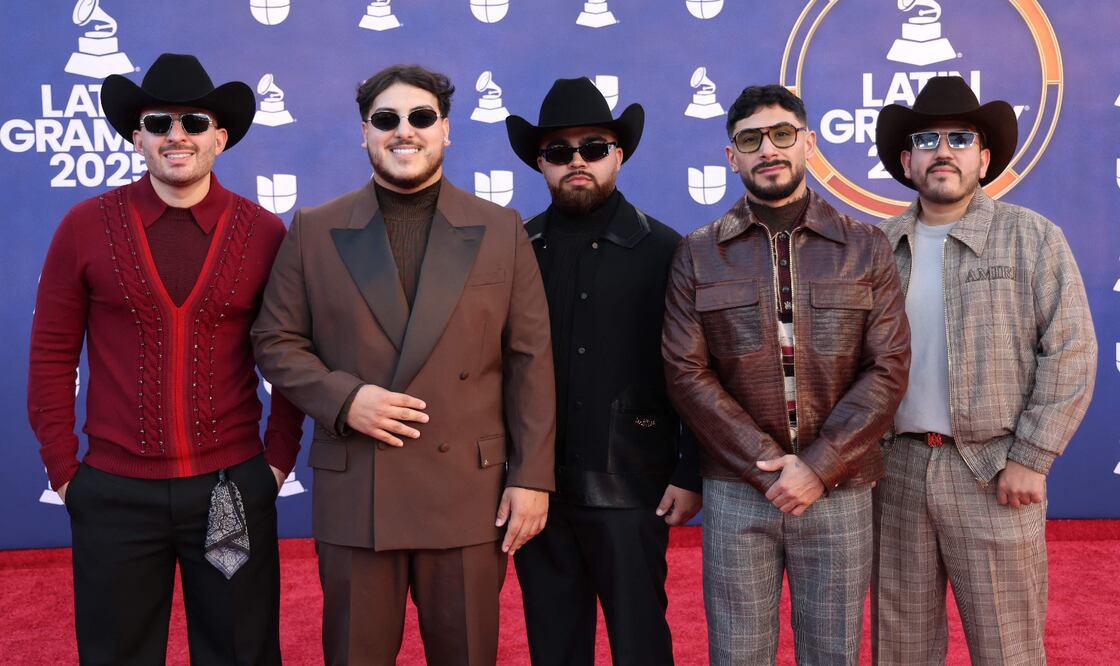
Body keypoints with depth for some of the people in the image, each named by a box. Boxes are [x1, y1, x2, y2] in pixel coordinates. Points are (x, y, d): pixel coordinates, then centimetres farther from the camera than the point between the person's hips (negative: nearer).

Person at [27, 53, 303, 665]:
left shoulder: (264, 233, 0)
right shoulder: (86, 226, -1)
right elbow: (51, 354, 3)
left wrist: (279, 457, 0)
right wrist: (62, 469, -1)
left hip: (233, 489, 0)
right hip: (114, 493, 0)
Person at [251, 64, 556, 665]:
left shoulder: (501, 230, 4)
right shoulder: (314, 230, 5)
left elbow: (530, 361, 1)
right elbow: (275, 343, 6)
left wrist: (532, 477, -4)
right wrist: (343, 397, -12)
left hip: (471, 497, 0)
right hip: (353, 499, 0)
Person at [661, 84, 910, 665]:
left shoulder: (865, 247, 5)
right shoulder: (697, 255, 4)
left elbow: (887, 368, -2)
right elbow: (686, 373, -3)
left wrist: (818, 468, -11)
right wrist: (767, 463, -11)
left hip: (839, 490, 1)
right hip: (735, 492, 0)